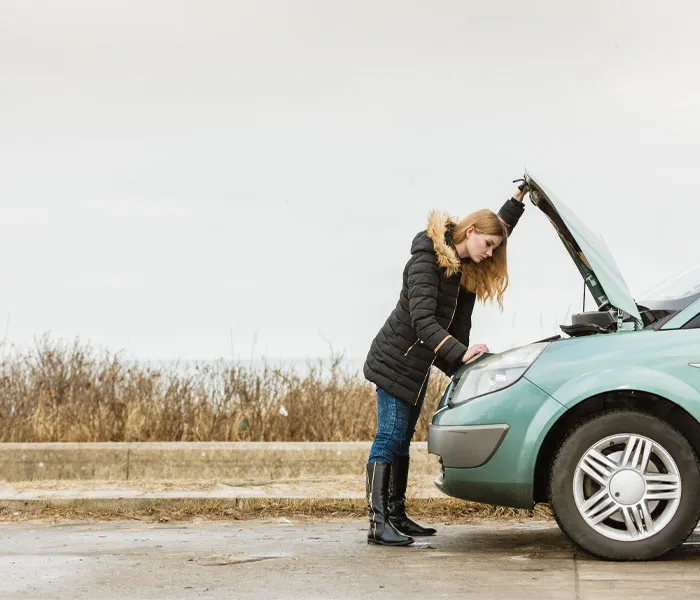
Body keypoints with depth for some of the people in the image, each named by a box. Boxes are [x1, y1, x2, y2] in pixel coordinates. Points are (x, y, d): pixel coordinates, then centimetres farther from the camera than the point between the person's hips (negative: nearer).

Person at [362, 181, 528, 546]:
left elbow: (500, 227, 25)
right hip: (395, 361, -9)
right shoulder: (426, 261, -21)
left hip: (419, 365, 9)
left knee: (402, 441, 11)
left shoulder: (467, 266, 6)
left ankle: (397, 517, 14)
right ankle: (378, 524, -16)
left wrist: (520, 197, 14)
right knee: (389, 439, -13)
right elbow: (423, 321, -30)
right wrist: (461, 353, -39)